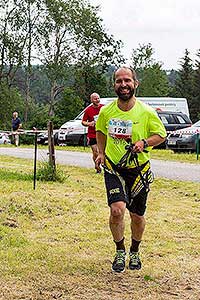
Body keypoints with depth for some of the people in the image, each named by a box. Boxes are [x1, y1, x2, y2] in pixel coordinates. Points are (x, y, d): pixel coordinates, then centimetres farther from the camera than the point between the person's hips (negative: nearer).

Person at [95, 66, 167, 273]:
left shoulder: (147, 112, -11)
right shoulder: (106, 111, -5)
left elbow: (161, 135, 0)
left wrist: (144, 142, -17)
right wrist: (101, 153, 5)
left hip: (139, 170, 0)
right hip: (113, 168, 0)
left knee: (137, 216, 9)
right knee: (117, 209, -18)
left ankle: (134, 252, 37)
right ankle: (120, 251, 7)